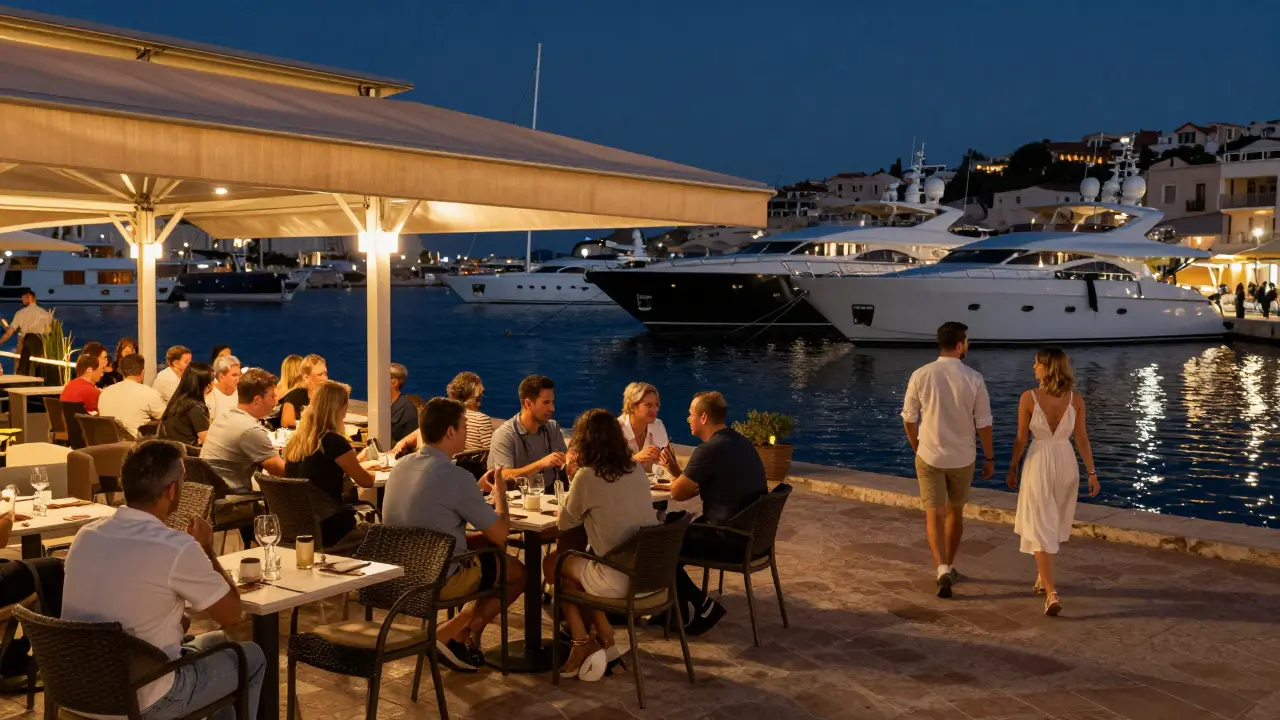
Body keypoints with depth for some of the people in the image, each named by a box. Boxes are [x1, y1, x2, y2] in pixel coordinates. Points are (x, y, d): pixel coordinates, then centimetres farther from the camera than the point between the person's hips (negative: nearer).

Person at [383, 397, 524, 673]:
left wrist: (479, 488, 17)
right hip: (436, 578, -8)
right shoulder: (455, 475, -24)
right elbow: (500, 534, -14)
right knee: (519, 572, 13)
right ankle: (449, 635, 8)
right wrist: (499, 491, 3)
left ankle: (464, 634, 21)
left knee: (484, 545, 25)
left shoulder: (402, 466, 1)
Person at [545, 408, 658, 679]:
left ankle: (583, 643, 19)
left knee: (553, 563, 19)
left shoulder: (587, 476, -13)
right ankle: (604, 640, 23)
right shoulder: (637, 470, 5)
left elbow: (565, 522, 1)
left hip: (621, 578, -6)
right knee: (578, 565, 29)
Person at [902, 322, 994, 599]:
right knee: (955, 512, 19)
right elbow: (984, 423, -7)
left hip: (929, 456, 0)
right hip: (962, 458, 1)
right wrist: (989, 458, 6)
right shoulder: (974, 379, -11)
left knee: (934, 514, 2)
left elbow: (909, 417, 0)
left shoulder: (920, 375, -8)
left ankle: (942, 569, -16)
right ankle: (948, 566, 30)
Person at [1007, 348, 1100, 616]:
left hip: (1039, 463, -4)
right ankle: (1043, 577, 38)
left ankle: (1052, 593, -13)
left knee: (1040, 529, -1)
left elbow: (1021, 439, -7)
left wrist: (1012, 469, 5)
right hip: (1067, 464, 4)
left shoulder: (1028, 398, -14)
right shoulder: (1076, 399, -5)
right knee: (1052, 524, 23)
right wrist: (1092, 473, 6)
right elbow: (1082, 439, -2)